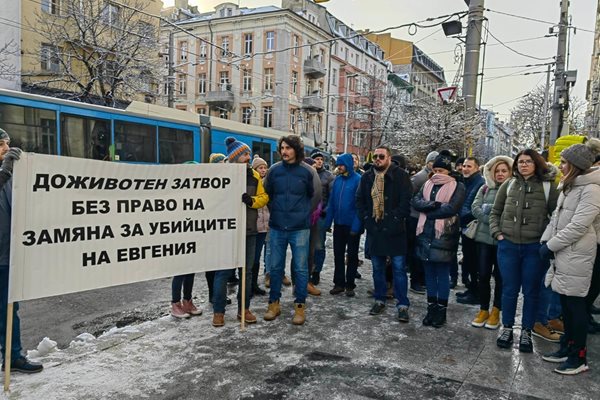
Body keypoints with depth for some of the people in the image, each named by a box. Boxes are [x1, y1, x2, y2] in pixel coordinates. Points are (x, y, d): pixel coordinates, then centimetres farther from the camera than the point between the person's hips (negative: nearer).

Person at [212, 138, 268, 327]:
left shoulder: (254, 175, 6)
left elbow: (264, 197, 4)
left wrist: (252, 200, -15)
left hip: (249, 231, 4)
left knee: (247, 271, 12)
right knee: (223, 271, 2)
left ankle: (243, 309, 25)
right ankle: (218, 311, 15)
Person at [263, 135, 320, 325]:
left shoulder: (308, 171, -4)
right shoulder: (274, 170, 1)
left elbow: (316, 196, 7)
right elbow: (267, 194, 14)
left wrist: (304, 213, 8)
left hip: (300, 228, -2)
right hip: (276, 227, 2)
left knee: (301, 268, 4)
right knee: (275, 267, 10)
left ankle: (300, 306, 17)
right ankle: (274, 303, 24)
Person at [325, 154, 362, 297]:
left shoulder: (358, 180, -12)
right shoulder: (337, 180, 5)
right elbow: (331, 202, 6)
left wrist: (356, 225, -20)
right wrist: (328, 221, 1)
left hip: (352, 225, -5)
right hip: (338, 224, 5)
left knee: (352, 255, 9)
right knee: (338, 255, 11)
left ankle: (350, 285, 19)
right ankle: (339, 283, 22)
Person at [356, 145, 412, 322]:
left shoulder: (400, 175, -6)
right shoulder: (367, 176, 8)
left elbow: (406, 199, -10)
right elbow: (360, 199, 12)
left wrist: (397, 219, -14)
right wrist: (365, 218, 2)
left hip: (394, 230, -4)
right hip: (374, 229, 4)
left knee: (399, 268, 0)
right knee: (377, 268, 14)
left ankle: (402, 305, 8)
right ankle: (379, 300, 27)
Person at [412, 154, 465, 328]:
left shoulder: (457, 187, -2)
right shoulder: (427, 184, 13)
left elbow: (451, 209, -16)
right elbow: (415, 201, 0)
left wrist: (428, 210, -8)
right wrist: (433, 205, -16)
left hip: (444, 235, -5)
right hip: (426, 233, 5)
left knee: (442, 274, 3)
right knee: (430, 272, 11)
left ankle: (441, 310, 15)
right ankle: (431, 308, 21)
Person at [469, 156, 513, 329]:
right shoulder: (485, 189, 10)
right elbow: (475, 208, -2)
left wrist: (489, 208, -15)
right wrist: (492, 221, -14)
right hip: (483, 237, 3)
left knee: (500, 276, 8)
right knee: (483, 275, 7)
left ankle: (496, 311, 21)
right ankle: (483, 310, 20)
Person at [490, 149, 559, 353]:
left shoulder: (548, 186, -2)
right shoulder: (508, 184, 5)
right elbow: (495, 212, 12)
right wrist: (497, 232, 1)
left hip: (534, 247, -1)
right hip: (508, 246, 2)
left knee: (531, 291, 9)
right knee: (509, 289, 10)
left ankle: (526, 332, 24)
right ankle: (507, 328, 25)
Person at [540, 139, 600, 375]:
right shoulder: (568, 187, 15)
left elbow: (579, 225, -21)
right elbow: (557, 217, 15)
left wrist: (552, 245, -15)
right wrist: (545, 241, 3)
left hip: (576, 256, -9)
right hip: (562, 254, 9)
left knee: (576, 305, 0)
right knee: (565, 303, 15)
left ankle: (579, 358, 12)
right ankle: (567, 348, 27)